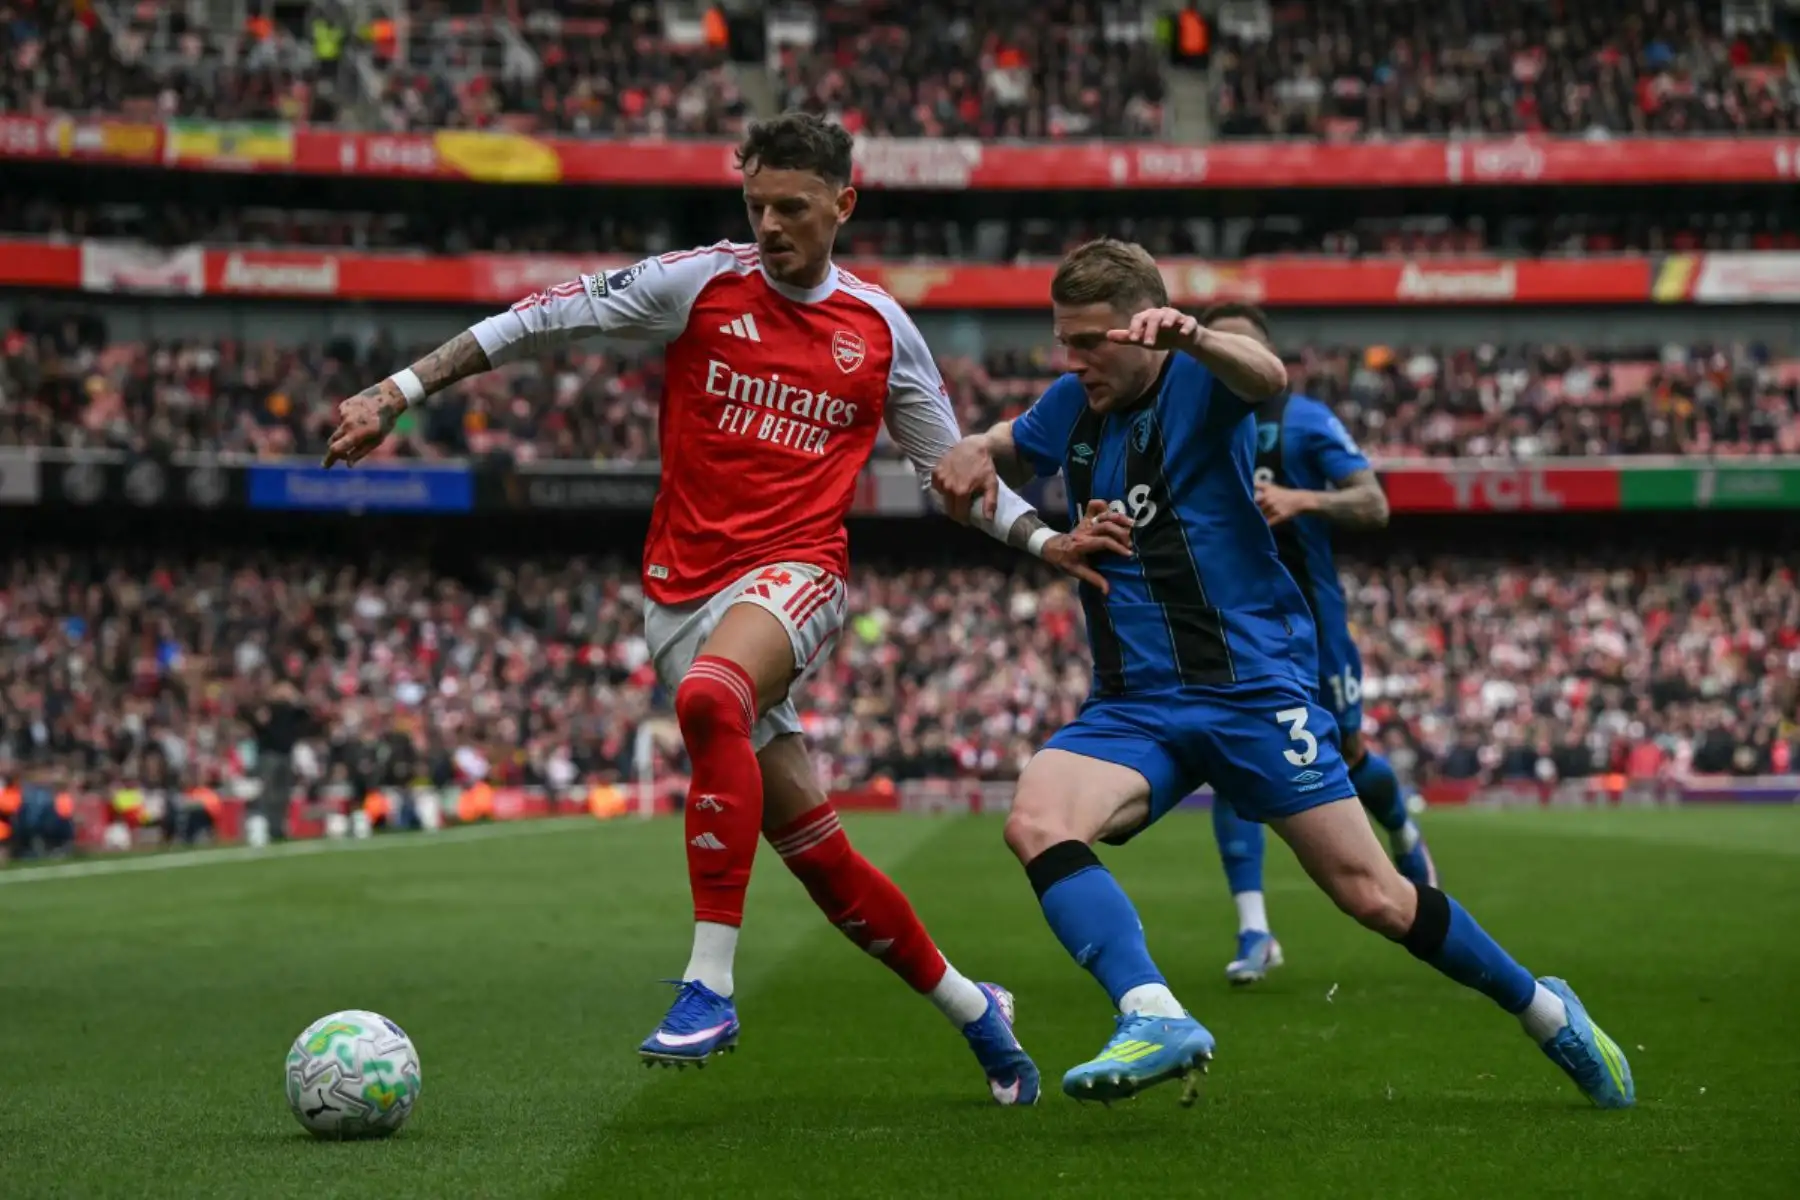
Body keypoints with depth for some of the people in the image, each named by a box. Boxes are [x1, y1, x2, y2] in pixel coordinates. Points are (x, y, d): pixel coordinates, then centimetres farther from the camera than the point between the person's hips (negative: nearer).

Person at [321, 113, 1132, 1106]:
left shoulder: (882, 331, 7)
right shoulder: (699, 283, 2)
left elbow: (952, 470, 19)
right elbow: (542, 319, 2)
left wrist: (1045, 542, 5)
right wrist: (397, 393, -2)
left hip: (795, 575, -2)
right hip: (681, 594, 2)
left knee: (711, 696, -37)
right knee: (813, 847, 2)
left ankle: (710, 985, -35)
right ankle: (971, 1007, 23)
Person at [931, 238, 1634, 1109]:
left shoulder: (1198, 383, -7)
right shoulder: (1074, 405, 10)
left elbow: (1268, 377, -32)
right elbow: (1007, 446, 32)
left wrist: (1190, 338, -55)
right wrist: (970, 454, 6)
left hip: (1250, 685, -5)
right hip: (1132, 704, 5)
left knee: (1372, 896, -3)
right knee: (1035, 824, -26)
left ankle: (1544, 1009, 19)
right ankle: (1155, 1019, -39)